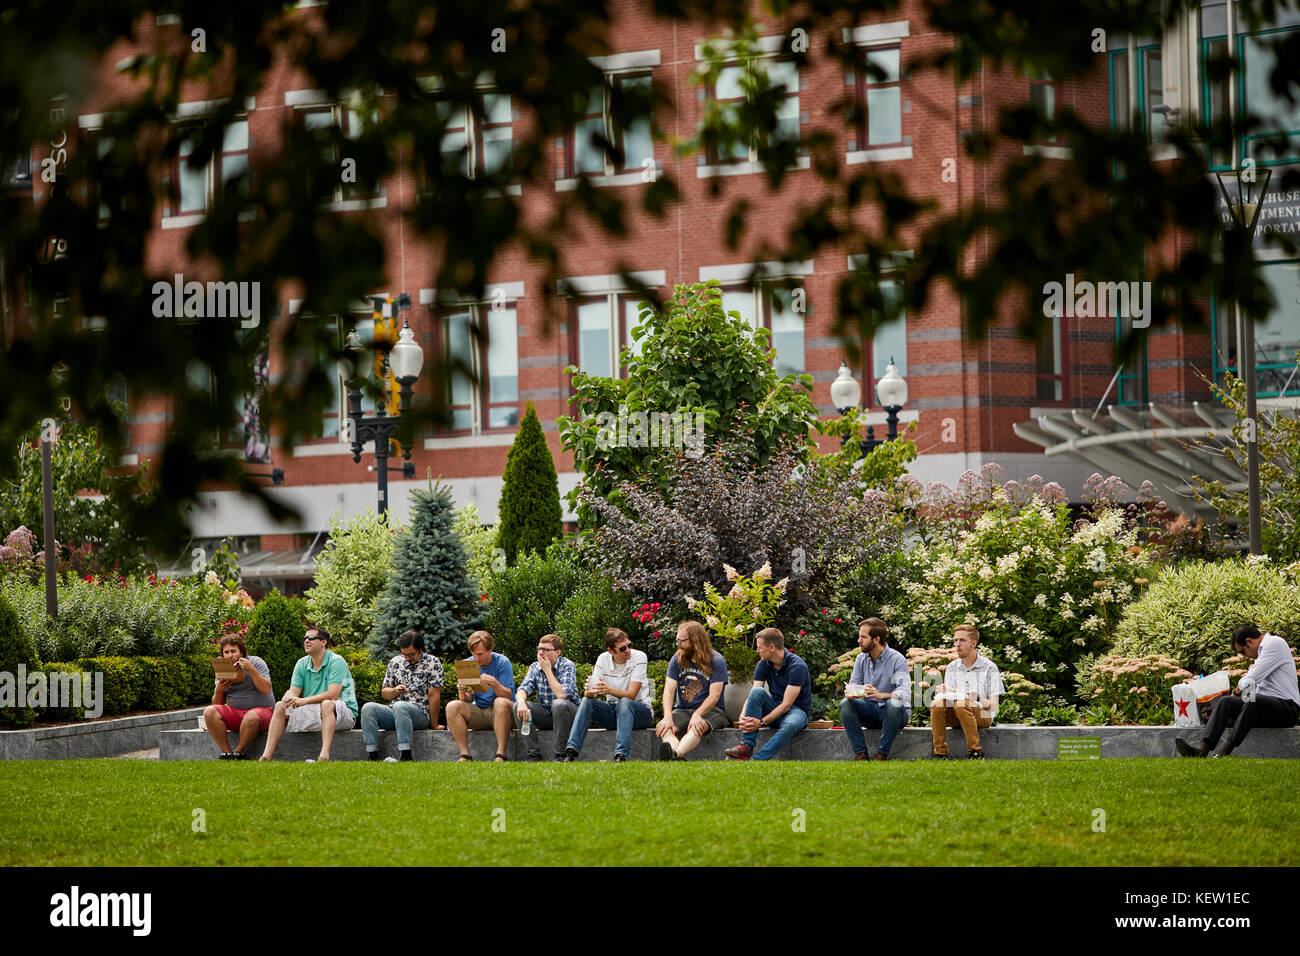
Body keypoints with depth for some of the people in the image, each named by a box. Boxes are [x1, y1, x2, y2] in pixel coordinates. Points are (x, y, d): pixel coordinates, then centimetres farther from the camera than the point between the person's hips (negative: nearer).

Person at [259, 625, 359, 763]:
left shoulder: (336, 662, -13)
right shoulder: (302, 664, 8)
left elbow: (333, 694, -24)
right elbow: (293, 691, 2)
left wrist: (303, 701, -29)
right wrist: (288, 697, -24)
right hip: (314, 713, 7)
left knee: (327, 704, -38)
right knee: (280, 706, -7)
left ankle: (324, 755, -52)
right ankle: (267, 755, -16)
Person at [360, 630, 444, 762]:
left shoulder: (432, 663, -1)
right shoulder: (395, 662, 13)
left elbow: (434, 695, -4)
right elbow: (384, 693, 17)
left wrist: (434, 724, -7)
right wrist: (396, 690, -6)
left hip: (421, 713, -5)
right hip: (393, 711, 5)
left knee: (399, 706, -37)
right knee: (368, 708, -22)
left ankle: (405, 756, -42)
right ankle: (372, 755, -27)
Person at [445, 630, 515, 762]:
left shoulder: (502, 662, -8)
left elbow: (507, 696, -16)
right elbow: (467, 700, 1)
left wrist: (494, 683, -34)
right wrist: (463, 693, -23)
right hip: (479, 710, 4)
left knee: (501, 703, -37)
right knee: (452, 707, -20)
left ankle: (501, 754, -39)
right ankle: (465, 754, -25)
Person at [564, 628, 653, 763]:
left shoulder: (638, 657, -14)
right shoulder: (603, 659, -3)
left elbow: (631, 695, -21)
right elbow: (591, 693, -9)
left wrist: (609, 690, -40)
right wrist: (589, 692, -35)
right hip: (613, 711, 4)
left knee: (624, 703, -35)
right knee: (587, 701, -20)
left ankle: (622, 754, -47)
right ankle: (571, 750, -26)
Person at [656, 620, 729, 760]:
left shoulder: (716, 661, -5)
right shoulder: (676, 660, 8)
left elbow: (714, 696, -14)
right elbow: (669, 690, -3)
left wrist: (697, 715, -32)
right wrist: (668, 717, -23)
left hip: (710, 711, -4)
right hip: (683, 710, 4)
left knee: (697, 727, -39)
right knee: (663, 728, -30)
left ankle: (675, 754, -68)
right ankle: (677, 759, -60)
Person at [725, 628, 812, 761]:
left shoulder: (797, 666, -19)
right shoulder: (763, 665, -1)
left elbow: (786, 705, -23)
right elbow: (752, 697, -8)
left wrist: (762, 722, -30)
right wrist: (743, 717, -28)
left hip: (797, 709, -5)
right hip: (774, 707, 5)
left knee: (790, 725, -41)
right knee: (757, 691, -26)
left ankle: (756, 761, -46)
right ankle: (746, 746, -30)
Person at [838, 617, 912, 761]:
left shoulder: (897, 660, -13)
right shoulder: (861, 659, 5)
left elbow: (904, 693, -25)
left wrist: (881, 695, -45)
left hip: (896, 712, -5)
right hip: (871, 711, 5)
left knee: (893, 704, -38)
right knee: (845, 704, -20)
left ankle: (882, 753, -24)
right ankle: (860, 753, -20)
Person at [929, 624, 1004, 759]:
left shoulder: (989, 667, 2)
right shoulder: (952, 668, 15)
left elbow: (993, 705, -3)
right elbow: (947, 697, 10)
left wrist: (978, 699, -24)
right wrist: (943, 692, -14)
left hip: (983, 715, -4)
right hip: (955, 718, 4)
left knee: (961, 703, -35)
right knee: (937, 704, -27)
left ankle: (975, 752, -31)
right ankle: (940, 752, -26)